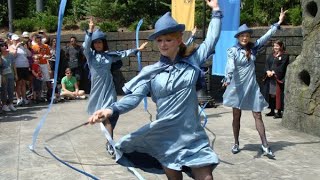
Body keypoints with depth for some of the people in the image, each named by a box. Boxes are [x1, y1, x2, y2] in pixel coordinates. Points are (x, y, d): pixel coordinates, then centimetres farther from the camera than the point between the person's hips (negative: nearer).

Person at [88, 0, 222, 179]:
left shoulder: (192, 61, 2)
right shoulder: (151, 72, -1)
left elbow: (211, 40, 8)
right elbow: (134, 96, -10)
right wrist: (112, 109, -25)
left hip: (192, 135, 0)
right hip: (166, 137, 0)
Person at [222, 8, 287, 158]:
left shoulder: (253, 48, 5)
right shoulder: (233, 51, -9)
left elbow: (266, 36, 9)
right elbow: (230, 66, -25)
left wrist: (279, 22, 8)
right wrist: (228, 79, -43)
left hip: (252, 87, 3)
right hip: (237, 87, -3)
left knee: (257, 116, 1)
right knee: (236, 116, 8)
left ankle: (265, 146, 1)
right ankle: (236, 144, 21)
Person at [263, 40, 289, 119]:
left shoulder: (285, 56, -1)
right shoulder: (271, 56, 18)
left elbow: (282, 66, -11)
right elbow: (267, 64, 9)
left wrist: (273, 72, -18)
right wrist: (268, 71, -10)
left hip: (278, 78, -6)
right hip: (269, 78, 6)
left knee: (278, 94, -7)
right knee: (271, 94, 7)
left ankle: (279, 112, -1)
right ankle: (272, 111, 17)